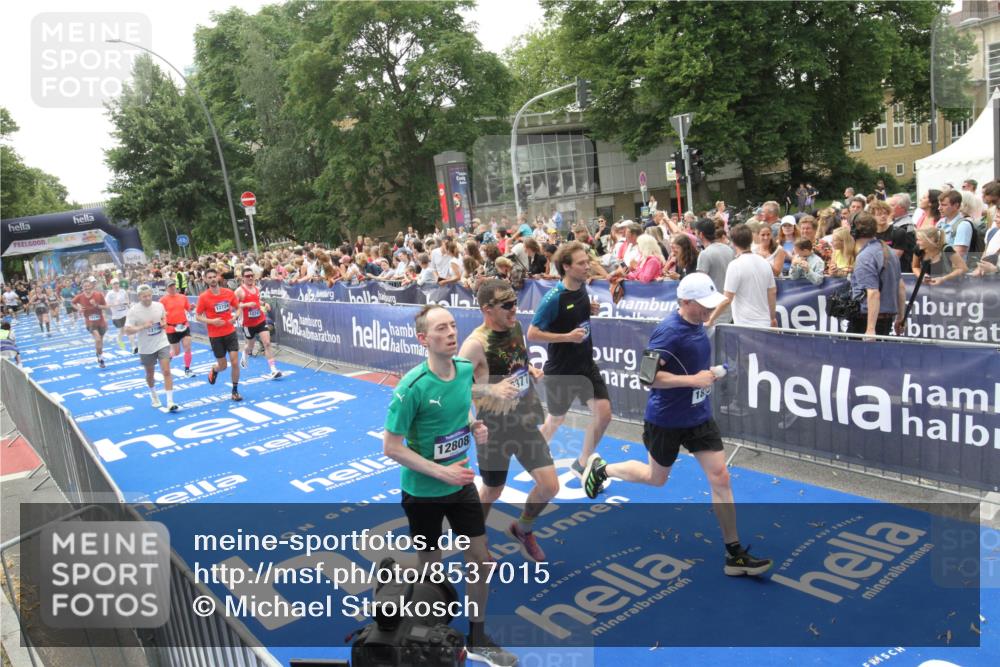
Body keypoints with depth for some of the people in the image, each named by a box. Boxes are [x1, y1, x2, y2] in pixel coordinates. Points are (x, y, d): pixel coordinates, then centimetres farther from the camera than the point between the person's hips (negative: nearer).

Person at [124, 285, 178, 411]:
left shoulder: (159, 305, -3)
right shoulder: (133, 311, -13)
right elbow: (127, 331, -14)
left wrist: (164, 323, -5)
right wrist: (143, 327, -27)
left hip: (162, 344, 1)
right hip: (146, 348, -1)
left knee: (166, 371, -11)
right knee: (150, 374, 16)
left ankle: (170, 402, -10)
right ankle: (153, 396, 43)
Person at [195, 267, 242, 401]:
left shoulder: (229, 293, -3)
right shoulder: (203, 297, -9)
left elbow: (239, 307, 11)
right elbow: (198, 316, -2)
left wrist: (235, 316, -10)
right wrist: (211, 321, -19)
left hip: (230, 332, 2)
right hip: (215, 336, -2)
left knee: (235, 362, -5)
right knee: (222, 366, 7)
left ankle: (235, 391, 11)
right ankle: (213, 370, 45)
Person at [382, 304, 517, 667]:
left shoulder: (466, 370, -7)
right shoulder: (413, 386, -25)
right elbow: (391, 446, -20)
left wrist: (475, 425, -7)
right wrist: (443, 473, -23)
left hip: (461, 483, 5)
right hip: (423, 492, -5)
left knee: (480, 559, 11)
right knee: (431, 569, 13)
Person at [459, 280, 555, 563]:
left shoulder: (515, 327, -1)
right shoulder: (476, 343, -23)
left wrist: (531, 370, -2)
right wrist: (491, 389, -36)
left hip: (524, 421, 6)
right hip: (494, 428, -6)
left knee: (550, 486, 4)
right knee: (492, 492, 13)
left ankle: (522, 529, 34)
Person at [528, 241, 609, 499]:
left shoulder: (582, 287, -1)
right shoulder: (554, 298, -23)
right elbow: (532, 334, -20)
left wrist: (592, 309, -1)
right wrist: (567, 336, -25)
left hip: (586, 365, 6)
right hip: (561, 370, -6)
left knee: (603, 413, -3)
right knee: (556, 420, 13)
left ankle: (583, 463, 18)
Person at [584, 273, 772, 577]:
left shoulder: (697, 324, 2)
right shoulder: (668, 331, -23)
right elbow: (647, 375, -27)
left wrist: (708, 375, 10)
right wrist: (693, 380, -29)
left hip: (699, 416, 6)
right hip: (665, 419, -6)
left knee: (720, 477, -1)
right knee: (656, 478, 15)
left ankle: (734, 553, 8)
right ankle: (602, 469, 41)